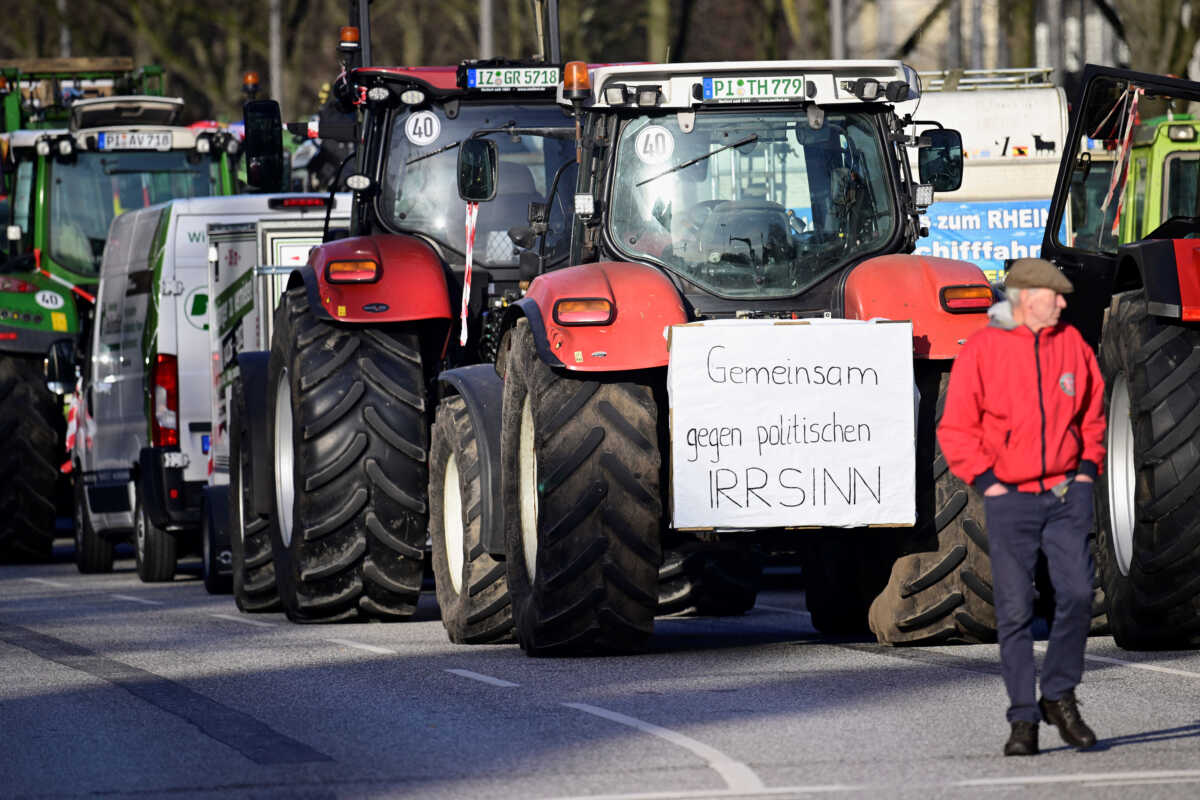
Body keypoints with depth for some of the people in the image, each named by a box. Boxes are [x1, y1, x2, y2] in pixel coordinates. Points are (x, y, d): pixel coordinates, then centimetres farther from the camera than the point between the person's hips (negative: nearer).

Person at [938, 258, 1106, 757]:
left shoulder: (1072, 345, 8)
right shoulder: (982, 350, -3)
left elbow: (1093, 412, 20)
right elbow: (955, 429, -1)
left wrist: (1088, 466, 8)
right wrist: (986, 479, -9)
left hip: (1067, 492, 3)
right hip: (1010, 499, -3)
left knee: (1076, 592, -11)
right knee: (1014, 610, -3)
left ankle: (1059, 695, 8)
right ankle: (1023, 720, 3)